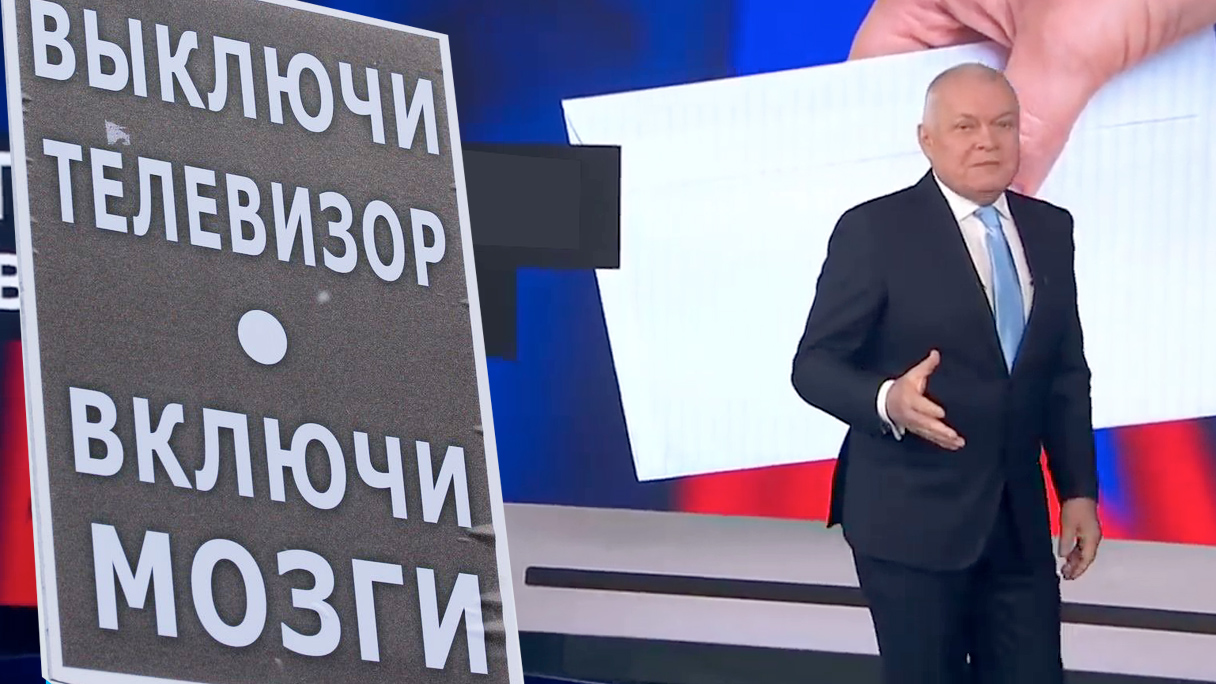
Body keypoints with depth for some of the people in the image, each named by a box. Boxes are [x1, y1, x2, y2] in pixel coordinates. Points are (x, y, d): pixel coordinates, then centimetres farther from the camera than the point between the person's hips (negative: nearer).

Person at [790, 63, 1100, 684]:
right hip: (911, 517, -4)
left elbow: (1066, 371, 12)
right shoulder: (873, 230, -9)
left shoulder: (1050, 229, 8)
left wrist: (1079, 488, 7)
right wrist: (888, 400, -29)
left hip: (1018, 516, 5)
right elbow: (814, 365, -10)